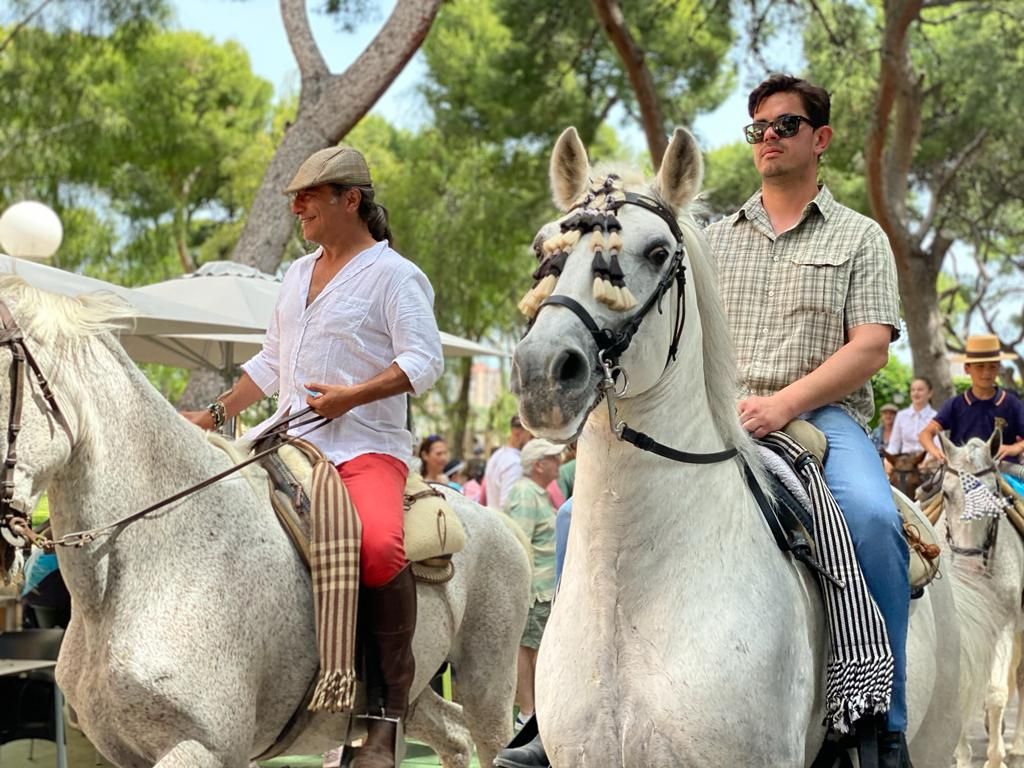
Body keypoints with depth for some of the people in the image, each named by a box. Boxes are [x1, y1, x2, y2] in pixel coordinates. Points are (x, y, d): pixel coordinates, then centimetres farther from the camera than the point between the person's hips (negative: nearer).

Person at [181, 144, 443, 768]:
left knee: (379, 546, -36)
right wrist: (215, 415, 20)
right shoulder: (298, 275, 21)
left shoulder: (393, 274, -3)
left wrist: (352, 396, -23)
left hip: (365, 446, -8)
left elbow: (424, 360, -13)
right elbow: (272, 362, 28)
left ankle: (392, 706, -25)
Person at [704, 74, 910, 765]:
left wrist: (785, 403, -16)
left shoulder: (859, 237, 12)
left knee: (873, 516, -37)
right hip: (718, 417, 3)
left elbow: (870, 347, -1)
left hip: (823, 414, -3)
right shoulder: (715, 240, 23)